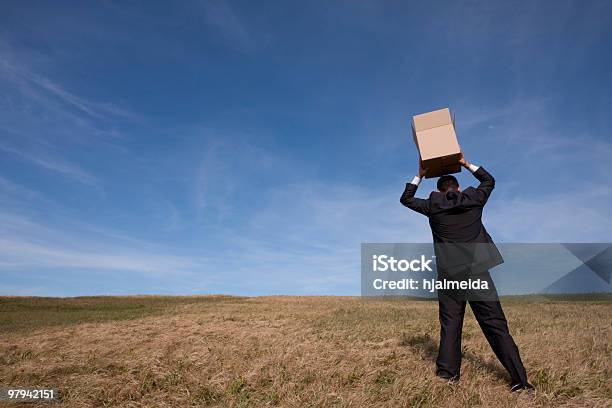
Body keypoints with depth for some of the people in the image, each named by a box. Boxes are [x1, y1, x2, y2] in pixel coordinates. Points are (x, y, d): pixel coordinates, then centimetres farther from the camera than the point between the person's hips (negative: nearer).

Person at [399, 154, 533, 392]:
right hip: (478, 270, 1)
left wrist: (419, 176, 23)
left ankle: (447, 371, 8)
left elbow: (406, 199, 19)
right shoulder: (474, 200, 7)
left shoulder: (433, 206, 3)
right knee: (495, 325, 2)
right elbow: (489, 180, 27)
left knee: (450, 323, 9)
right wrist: (467, 164, 31)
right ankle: (519, 379, 0)